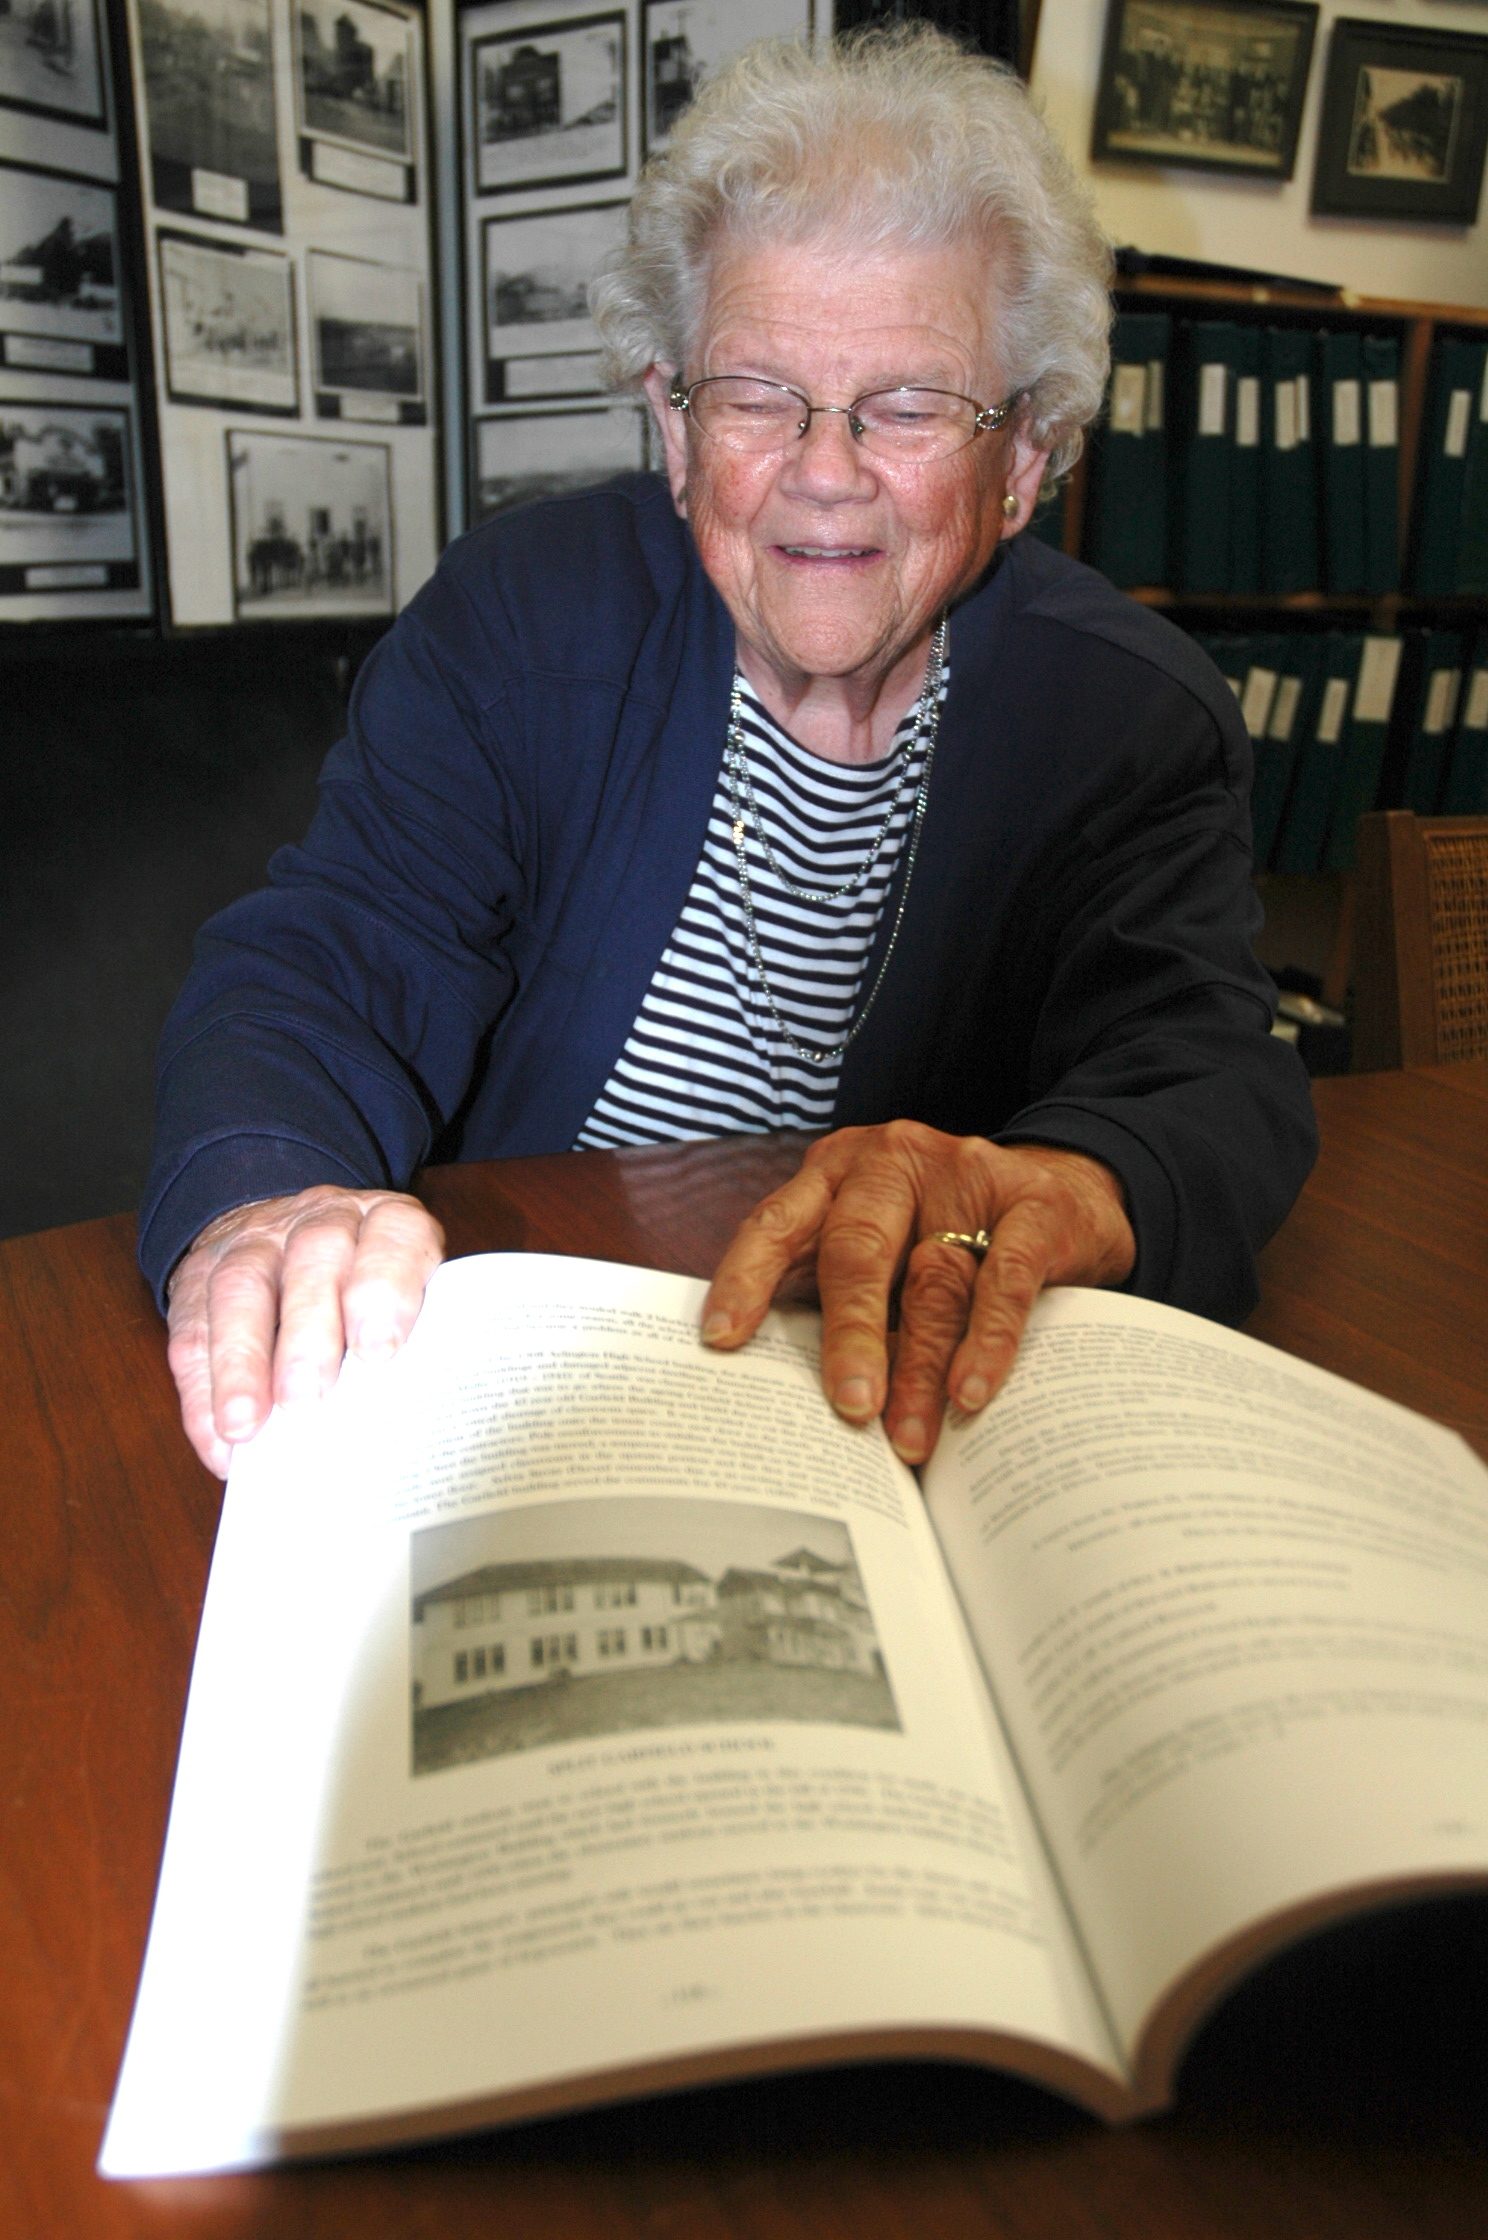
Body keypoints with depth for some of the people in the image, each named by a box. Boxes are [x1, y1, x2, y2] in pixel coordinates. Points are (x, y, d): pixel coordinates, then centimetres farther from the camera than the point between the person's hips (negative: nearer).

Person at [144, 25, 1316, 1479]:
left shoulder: (1139, 719, -3)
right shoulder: (518, 613, -2)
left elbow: (1201, 1074, -16)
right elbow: (333, 959, -9)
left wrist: (1045, 1186, -41)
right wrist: (256, 1207, -32)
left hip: (915, 1415, 1)